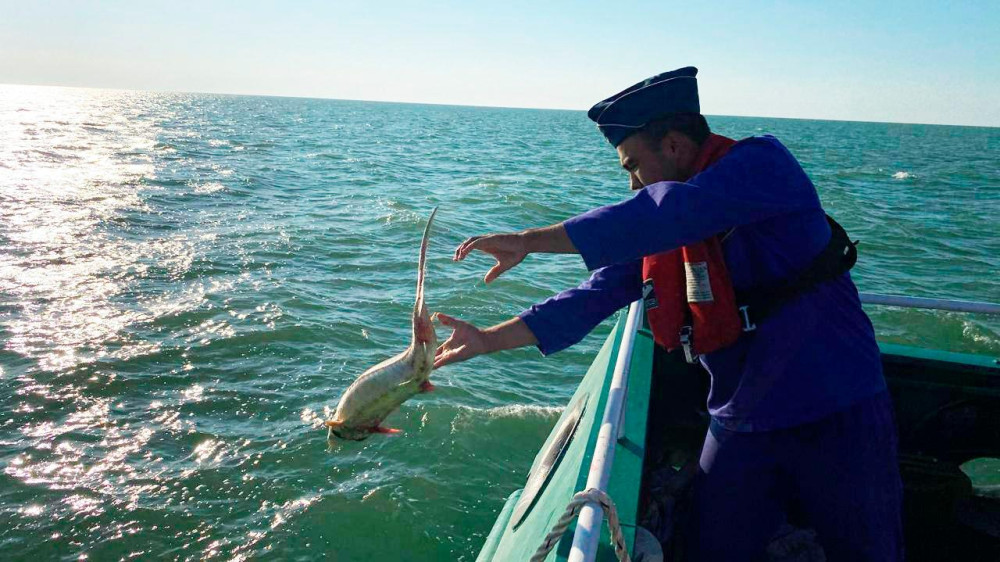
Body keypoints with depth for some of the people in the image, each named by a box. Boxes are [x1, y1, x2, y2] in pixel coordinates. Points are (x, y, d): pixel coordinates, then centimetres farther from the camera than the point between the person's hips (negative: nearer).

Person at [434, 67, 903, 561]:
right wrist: (489, 340, -1)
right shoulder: (656, 235, 5)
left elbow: (666, 214, -30)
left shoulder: (763, 164, -15)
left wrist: (531, 240, -30)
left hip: (838, 413, -5)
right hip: (740, 424, 6)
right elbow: (595, 296, 3)